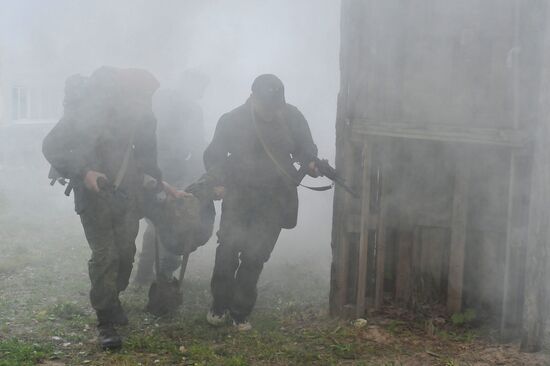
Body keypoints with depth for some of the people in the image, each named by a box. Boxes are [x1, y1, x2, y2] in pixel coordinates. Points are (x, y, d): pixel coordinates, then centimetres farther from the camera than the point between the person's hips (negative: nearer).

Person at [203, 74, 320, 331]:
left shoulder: (292, 117, -3)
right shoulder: (232, 121, -6)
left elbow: (306, 148, 9)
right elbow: (213, 156, 4)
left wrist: (311, 163, -13)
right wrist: (218, 182, -13)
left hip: (274, 200, 1)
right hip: (238, 195, -1)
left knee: (255, 255, 1)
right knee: (229, 247, -14)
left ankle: (240, 312, 16)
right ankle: (219, 305, 6)